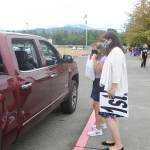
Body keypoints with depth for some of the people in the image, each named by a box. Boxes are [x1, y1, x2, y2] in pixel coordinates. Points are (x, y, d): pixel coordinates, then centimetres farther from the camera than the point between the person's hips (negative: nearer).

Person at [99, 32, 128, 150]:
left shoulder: (116, 52, -15)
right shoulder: (113, 52, 16)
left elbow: (117, 71, -23)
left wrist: (113, 88, -24)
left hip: (115, 90, -10)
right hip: (112, 89, 10)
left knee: (109, 115, -7)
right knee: (113, 115, 15)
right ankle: (115, 140, 25)